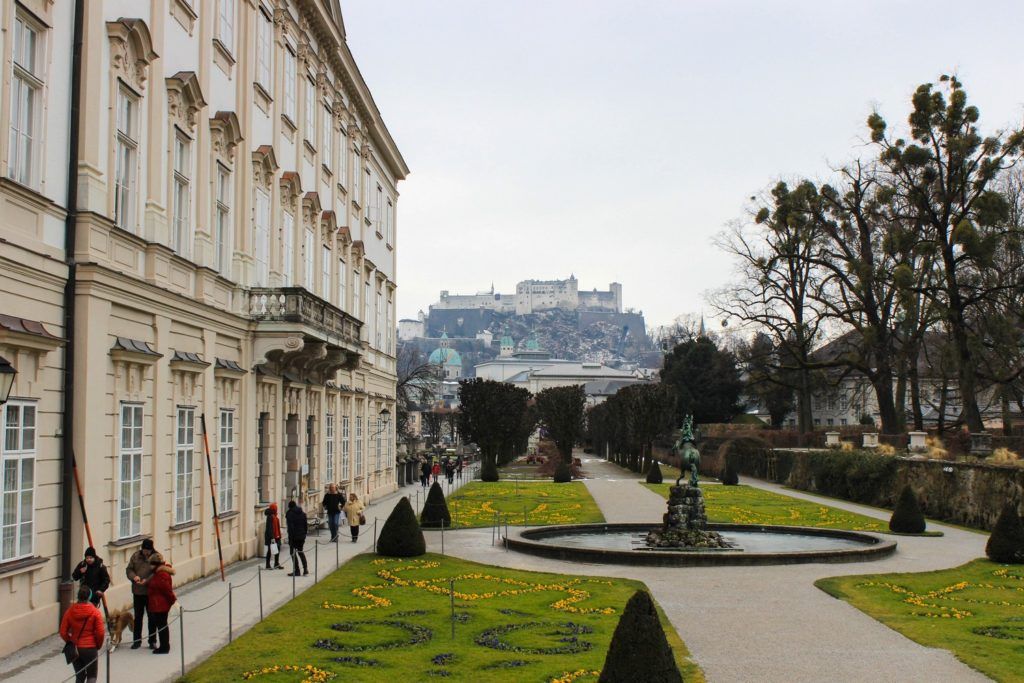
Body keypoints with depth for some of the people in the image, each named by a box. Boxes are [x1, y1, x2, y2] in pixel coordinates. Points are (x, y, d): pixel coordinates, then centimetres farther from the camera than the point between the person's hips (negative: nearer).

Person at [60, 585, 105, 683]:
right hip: (90, 648, -3)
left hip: (75, 649, 3)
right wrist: (98, 645, 6)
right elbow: (100, 633, -12)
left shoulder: (70, 611, -4)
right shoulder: (95, 612, -12)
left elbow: (63, 632, -3)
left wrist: (70, 642, 14)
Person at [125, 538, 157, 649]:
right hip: (137, 591, 3)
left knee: (152, 617, 7)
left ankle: (152, 641, 17)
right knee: (138, 616, 11)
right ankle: (137, 641, 21)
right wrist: (134, 577, -16)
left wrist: (147, 580, -25)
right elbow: (129, 569, 4)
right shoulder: (135, 556, 1)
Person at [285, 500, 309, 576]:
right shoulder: (302, 513, 9)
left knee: (293, 553, 3)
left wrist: (290, 538, -14)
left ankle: (296, 571, 2)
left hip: (294, 536, -6)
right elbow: (306, 525, 11)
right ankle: (305, 569, 13)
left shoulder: (289, 514, -10)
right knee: (300, 551, 19)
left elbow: (290, 527, -16)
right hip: (302, 536, 6)